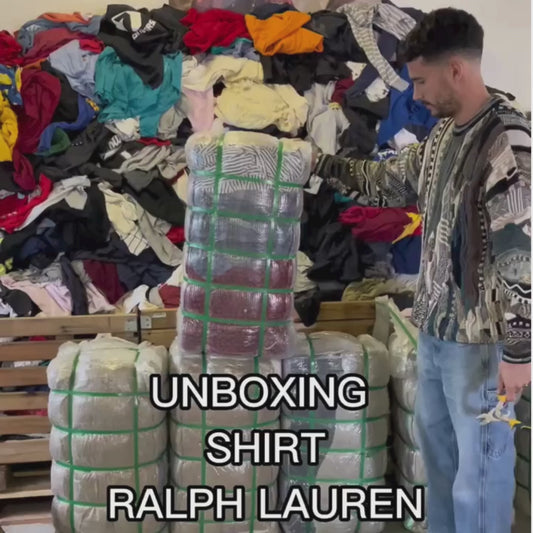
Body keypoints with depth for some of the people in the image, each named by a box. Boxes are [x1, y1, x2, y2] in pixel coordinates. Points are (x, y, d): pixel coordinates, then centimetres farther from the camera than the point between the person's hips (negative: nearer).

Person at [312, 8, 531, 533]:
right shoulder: (443, 134, 6)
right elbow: (388, 182, 21)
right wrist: (321, 163, 13)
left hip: (479, 339, -9)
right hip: (436, 326, 9)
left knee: (480, 458, 7)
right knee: (434, 438, 24)